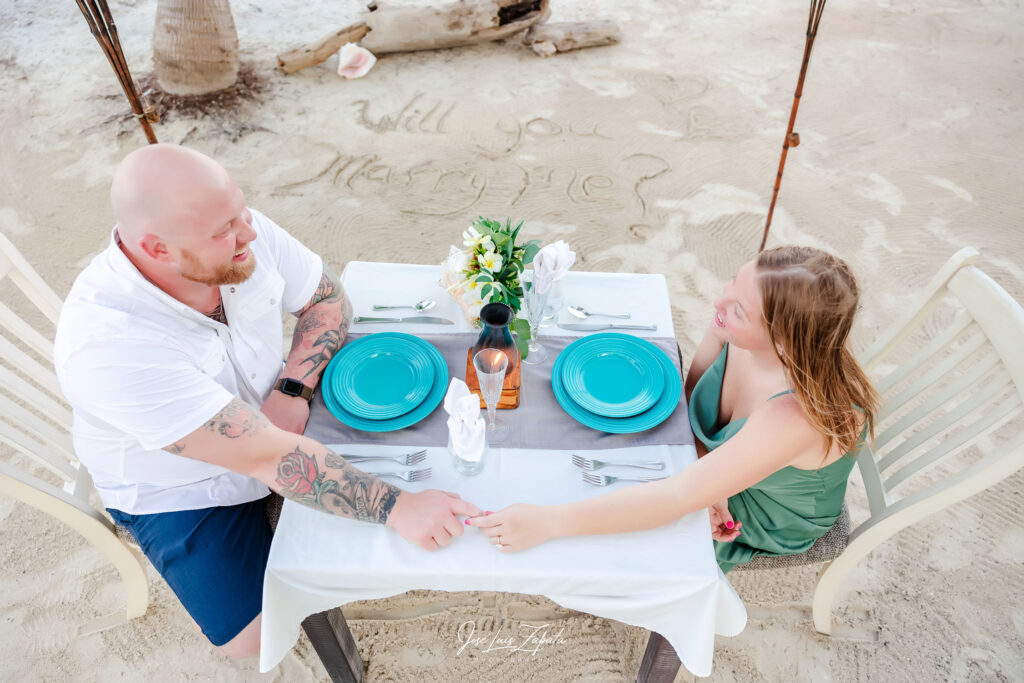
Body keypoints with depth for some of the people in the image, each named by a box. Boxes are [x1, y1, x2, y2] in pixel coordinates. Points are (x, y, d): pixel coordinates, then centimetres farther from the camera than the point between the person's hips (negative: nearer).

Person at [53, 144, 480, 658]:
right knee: (257, 636, -14)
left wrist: (293, 389, -22)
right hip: (186, 489, -4)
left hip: (267, 409, 5)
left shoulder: (245, 234, -23)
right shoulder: (105, 345, -37)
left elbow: (328, 300, -6)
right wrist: (396, 508, -40)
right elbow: (265, 457, -39)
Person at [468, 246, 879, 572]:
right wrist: (703, 483, -23)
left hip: (769, 520, -5)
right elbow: (691, 396, -10)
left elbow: (676, 498, -46)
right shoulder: (735, 324, -28)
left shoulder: (799, 415, -45)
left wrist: (548, 523, -48)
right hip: (717, 458, 5)